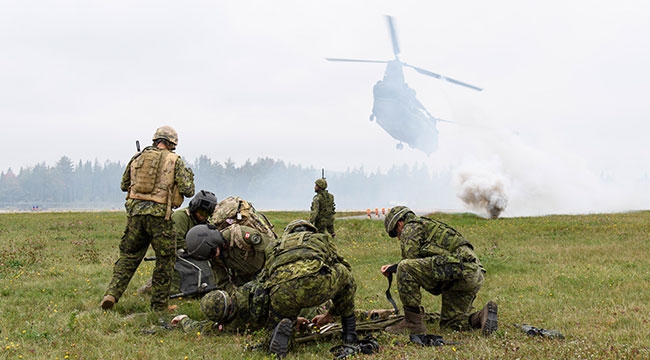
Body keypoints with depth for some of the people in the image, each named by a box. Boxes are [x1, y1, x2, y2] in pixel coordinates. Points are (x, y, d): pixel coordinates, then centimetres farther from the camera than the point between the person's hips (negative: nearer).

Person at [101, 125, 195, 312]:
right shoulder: (174, 160, 1)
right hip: (159, 214, -4)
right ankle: (159, 307, 12)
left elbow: (124, 185, 20)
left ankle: (112, 293, 1)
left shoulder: (137, 158, 12)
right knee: (165, 261, 8)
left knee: (128, 255, 15)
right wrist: (189, 175, 17)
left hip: (135, 211, 4)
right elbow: (188, 190, -3)